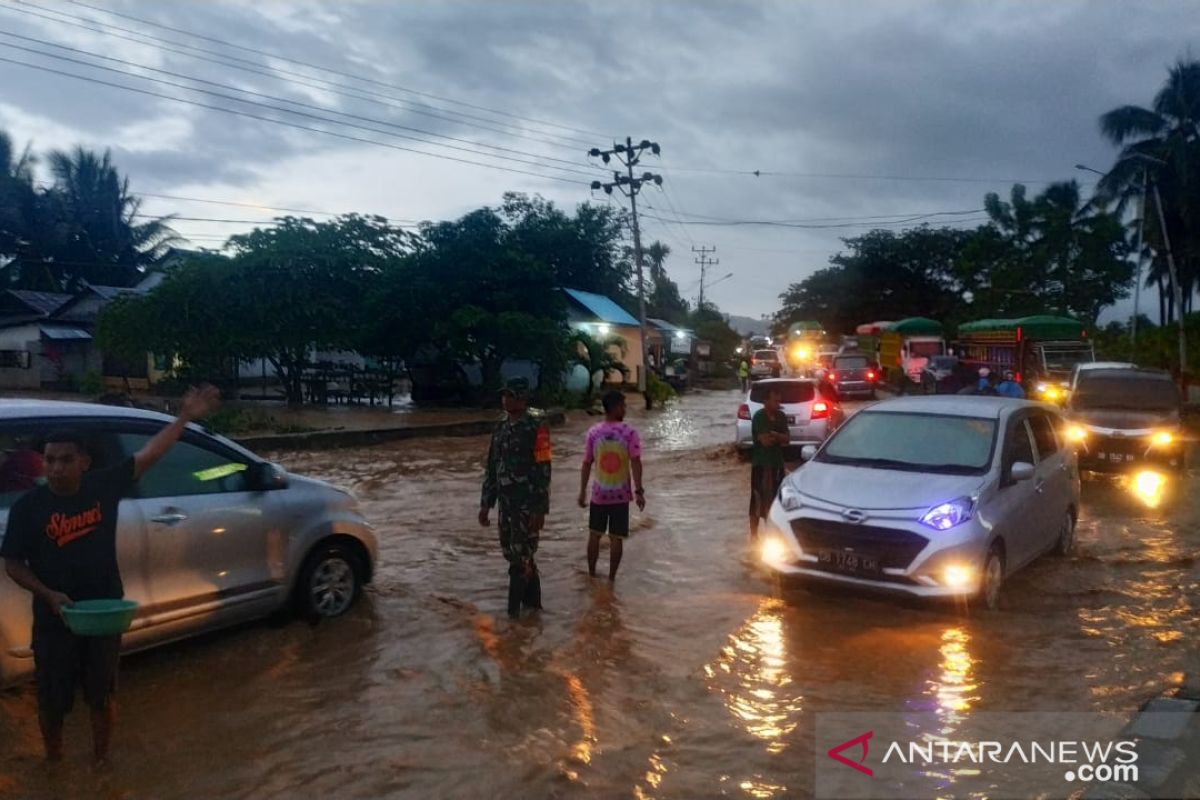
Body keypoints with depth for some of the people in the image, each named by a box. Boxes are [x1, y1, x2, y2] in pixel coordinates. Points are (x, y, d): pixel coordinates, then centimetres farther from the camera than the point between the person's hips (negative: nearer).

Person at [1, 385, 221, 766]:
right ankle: (54, 767, 38)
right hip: (54, 618, -1)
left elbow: (149, 454, -12)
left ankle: (101, 763, 35)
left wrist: (186, 416, -20)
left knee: (102, 696, 15)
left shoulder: (104, 486, -9)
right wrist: (49, 594, -20)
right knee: (53, 701, 14)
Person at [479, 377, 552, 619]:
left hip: (527, 505, -7)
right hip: (506, 503, 8)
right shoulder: (501, 429, 11)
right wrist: (486, 504, 14)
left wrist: (540, 509, -18)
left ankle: (514, 611, 7)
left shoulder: (536, 428, -11)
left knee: (520, 557, -3)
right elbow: (491, 469, 16)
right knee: (513, 554, 14)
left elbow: (543, 471, -15)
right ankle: (532, 601, 29)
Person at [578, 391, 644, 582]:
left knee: (595, 534, 16)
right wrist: (638, 491, -11)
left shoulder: (594, 432, -3)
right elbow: (635, 463, -14)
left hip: (599, 493, 2)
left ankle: (591, 575, 24)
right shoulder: (629, 433, -10)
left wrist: (583, 491, 8)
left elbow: (586, 464, 0)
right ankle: (611, 578, 11)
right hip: (621, 494, -2)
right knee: (616, 538, 7)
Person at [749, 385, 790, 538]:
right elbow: (765, 440, -21)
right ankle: (754, 536, 2)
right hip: (761, 464, -7)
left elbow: (787, 438, 1)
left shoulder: (781, 416, 8)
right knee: (758, 501, -4)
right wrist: (780, 438, -4)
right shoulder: (759, 417, -13)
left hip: (777, 463, 7)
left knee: (775, 500, 12)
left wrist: (773, 436, -16)